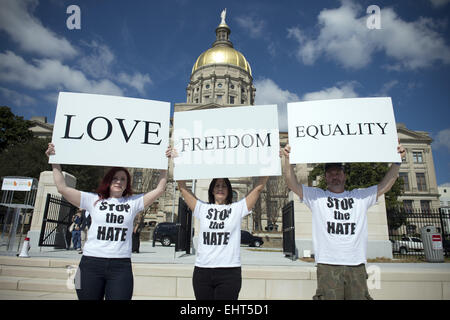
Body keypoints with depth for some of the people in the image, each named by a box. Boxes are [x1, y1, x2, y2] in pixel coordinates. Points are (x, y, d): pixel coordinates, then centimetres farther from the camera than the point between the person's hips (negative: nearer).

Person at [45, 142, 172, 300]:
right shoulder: (94, 200, 8)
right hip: (91, 263, 1)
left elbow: (159, 189, 5)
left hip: (121, 265, 0)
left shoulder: (133, 203, 8)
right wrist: (55, 161, 6)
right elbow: (62, 188, 6)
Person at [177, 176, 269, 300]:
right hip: (202, 270, 2)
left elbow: (259, 187, 4)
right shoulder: (202, 208, 10)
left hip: (229, 272, -1)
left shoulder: (237, 209, 6)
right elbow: (182, 187, 10)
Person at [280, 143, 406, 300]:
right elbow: (293, 184, -1)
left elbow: (385, 185, 16)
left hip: (357, 265, 3)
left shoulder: (360, 196, 19)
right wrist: (288, 160, -14)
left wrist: (397, 161, 8)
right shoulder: (316, 196, 9)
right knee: (329, 297, -8)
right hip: (328, 264, -2)